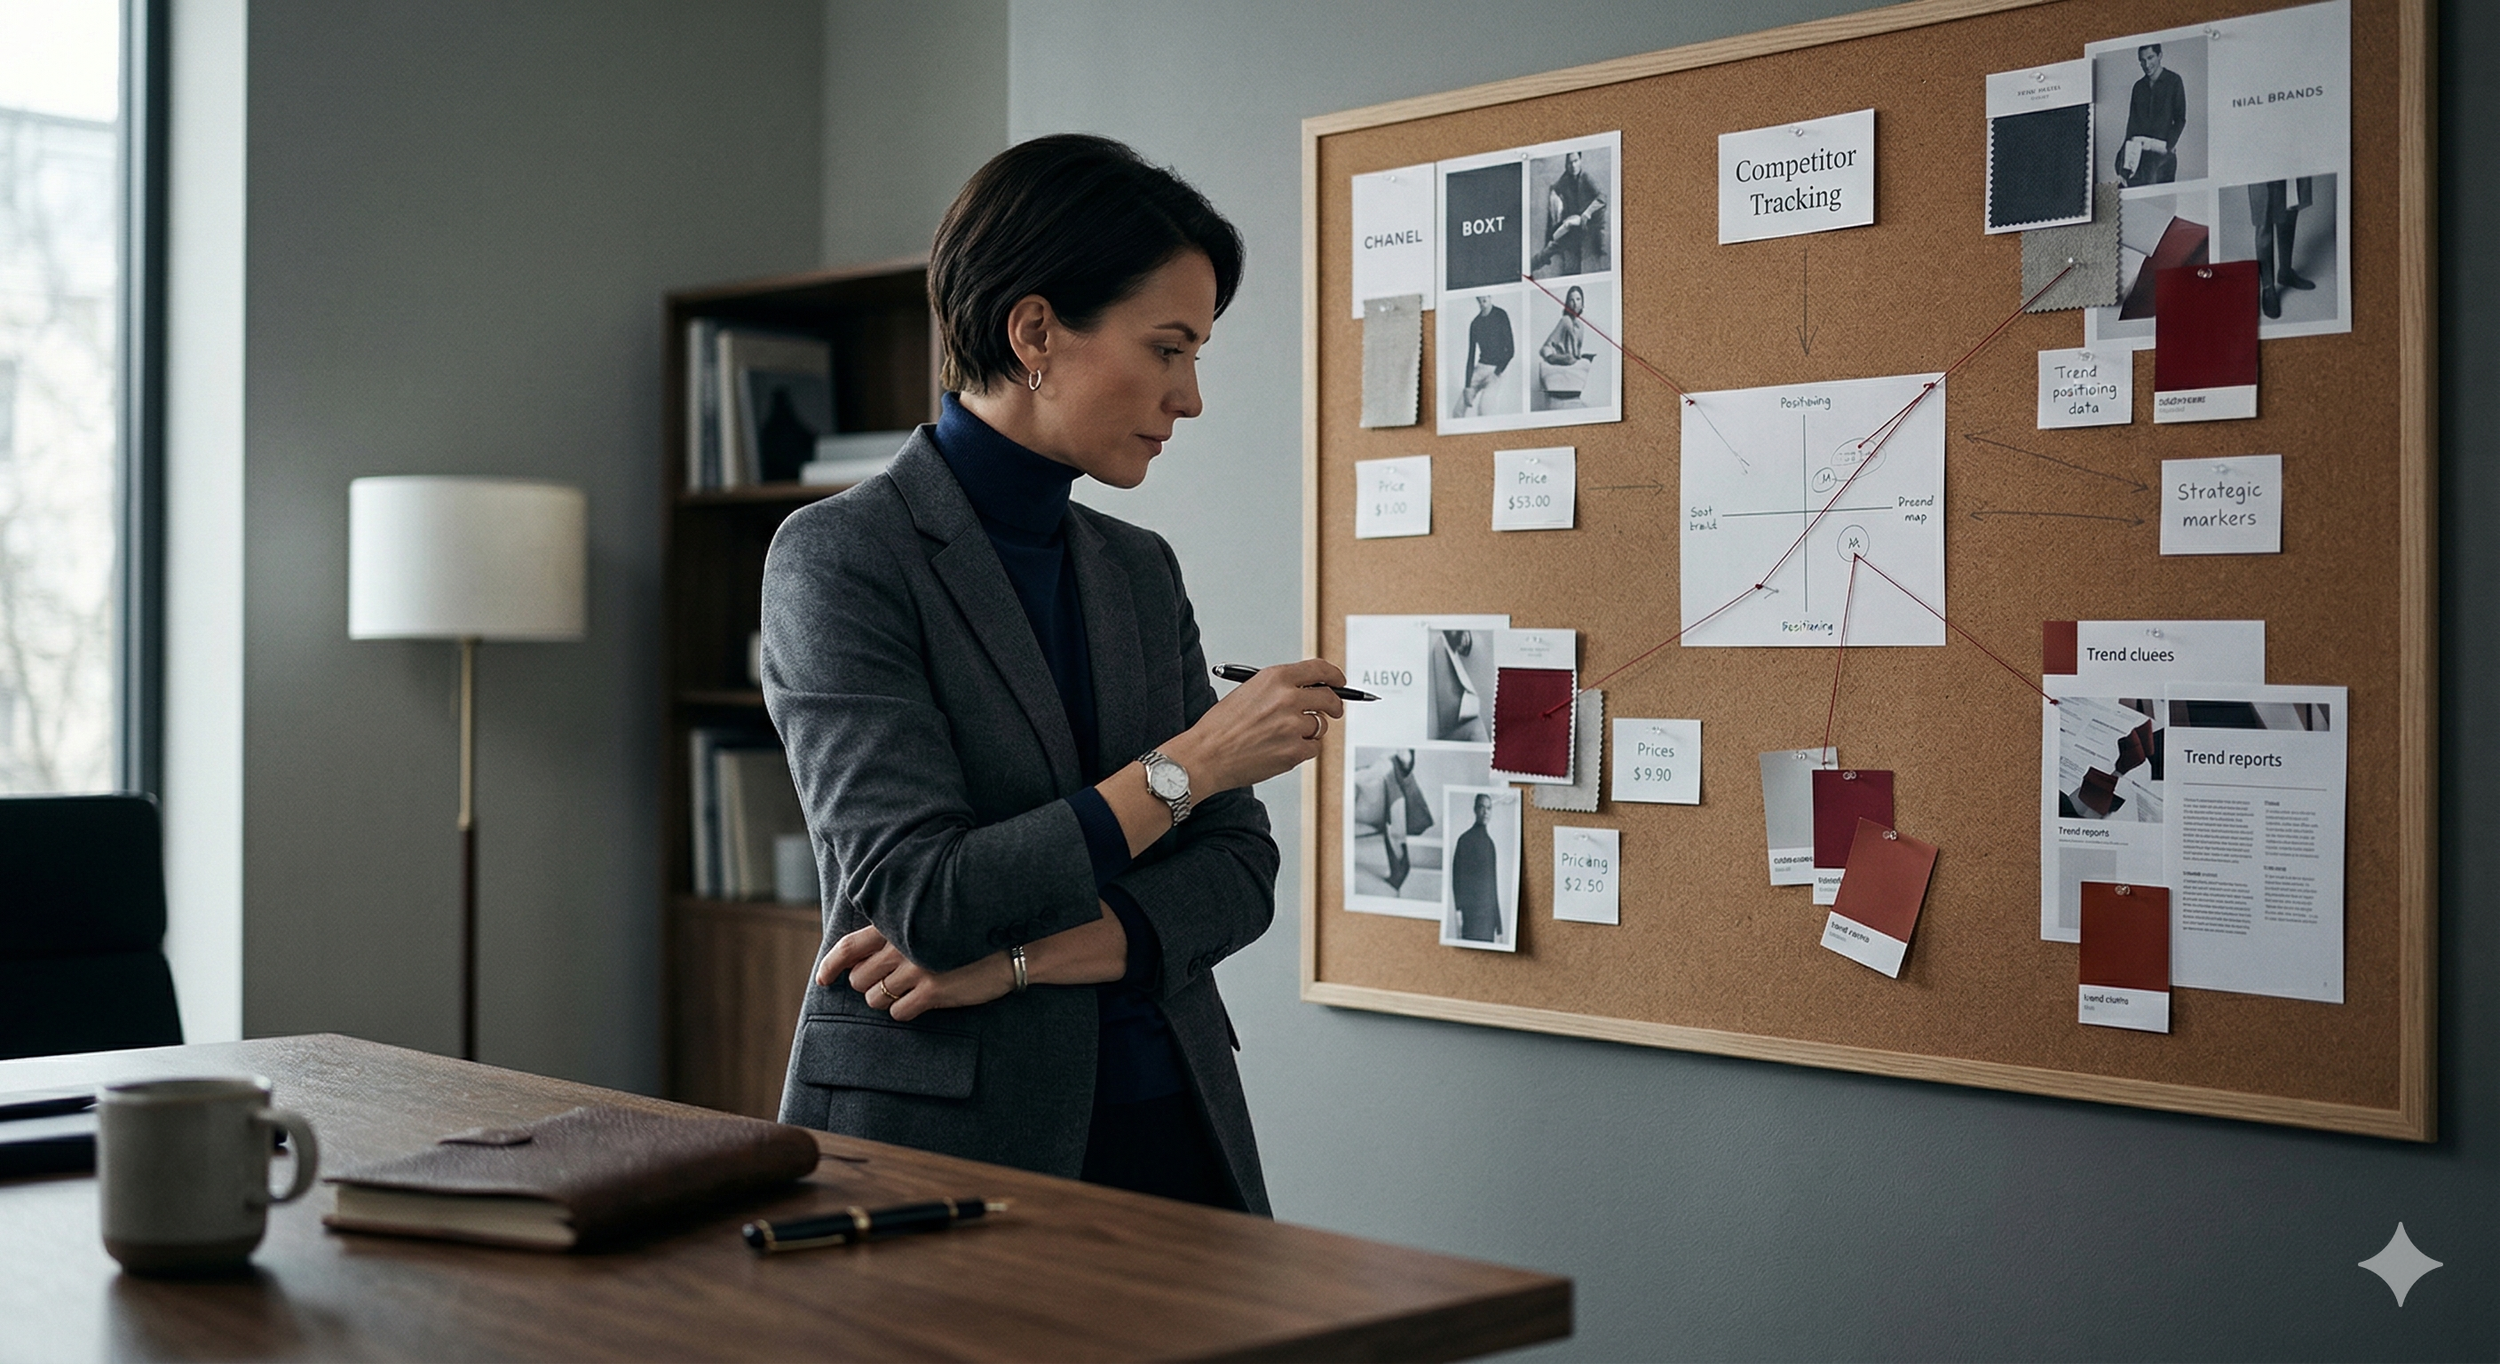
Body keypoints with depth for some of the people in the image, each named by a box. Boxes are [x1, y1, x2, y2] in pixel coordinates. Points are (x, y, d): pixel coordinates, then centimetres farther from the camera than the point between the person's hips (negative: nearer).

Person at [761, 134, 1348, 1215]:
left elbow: (1238, 870, 3)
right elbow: (916, 899, -18)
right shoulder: (839, 556, -10)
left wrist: (1021, 957, -13)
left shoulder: (1141, 570, 9)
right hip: (942, 1136, -5)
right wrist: (1189, 761, -16)